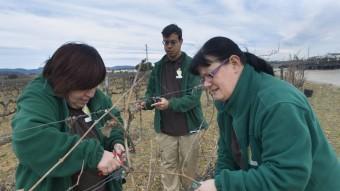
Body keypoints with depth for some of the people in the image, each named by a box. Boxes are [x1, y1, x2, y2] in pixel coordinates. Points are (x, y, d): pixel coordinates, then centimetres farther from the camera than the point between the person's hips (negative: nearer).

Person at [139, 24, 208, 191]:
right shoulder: (158, 67, 6)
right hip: (165, 130, 3)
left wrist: (171, 104, -31)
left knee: (189, 168, 13)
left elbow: (194, 96, -16)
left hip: (189, 128, -3)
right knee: (168, 169, 13)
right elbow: (151, 91, 10)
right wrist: (147, 102, -12)